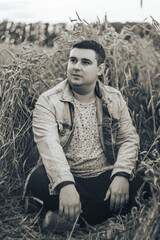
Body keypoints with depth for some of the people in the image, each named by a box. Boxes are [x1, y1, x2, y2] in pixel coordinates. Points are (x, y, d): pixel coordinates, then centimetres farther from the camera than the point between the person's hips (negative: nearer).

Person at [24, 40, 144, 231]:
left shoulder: (115, 99, 7)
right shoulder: (48, 101, -5)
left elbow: (128, 139, 3)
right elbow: (49, 144, -20)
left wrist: (121, 175, -17)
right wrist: (65, 184, -36)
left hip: (104, 178, 3)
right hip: (64, 178, -3)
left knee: (136, 185, -27)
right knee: (38, 179, -33)